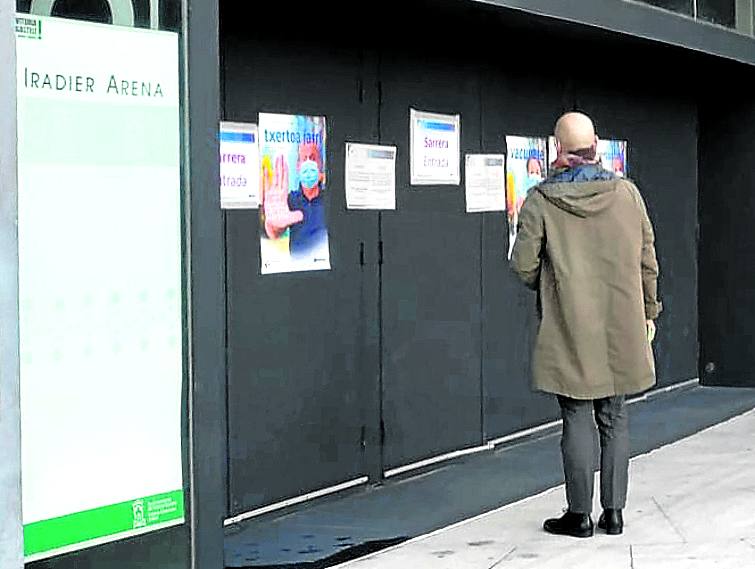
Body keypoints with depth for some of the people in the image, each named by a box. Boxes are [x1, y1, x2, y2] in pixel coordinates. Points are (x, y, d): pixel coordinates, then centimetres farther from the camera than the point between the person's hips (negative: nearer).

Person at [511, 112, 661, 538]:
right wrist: (649, 311, 15)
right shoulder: (626, 193, -1)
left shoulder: (541, 201, -9)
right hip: (621, 328, 2)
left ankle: (580, 514, 7)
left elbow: (524, 264, -7)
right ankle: (614, 511, 14)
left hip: (570, 329, -2)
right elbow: (647, 260, 3)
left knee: (577, 419, 3)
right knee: (615, 419, 10)